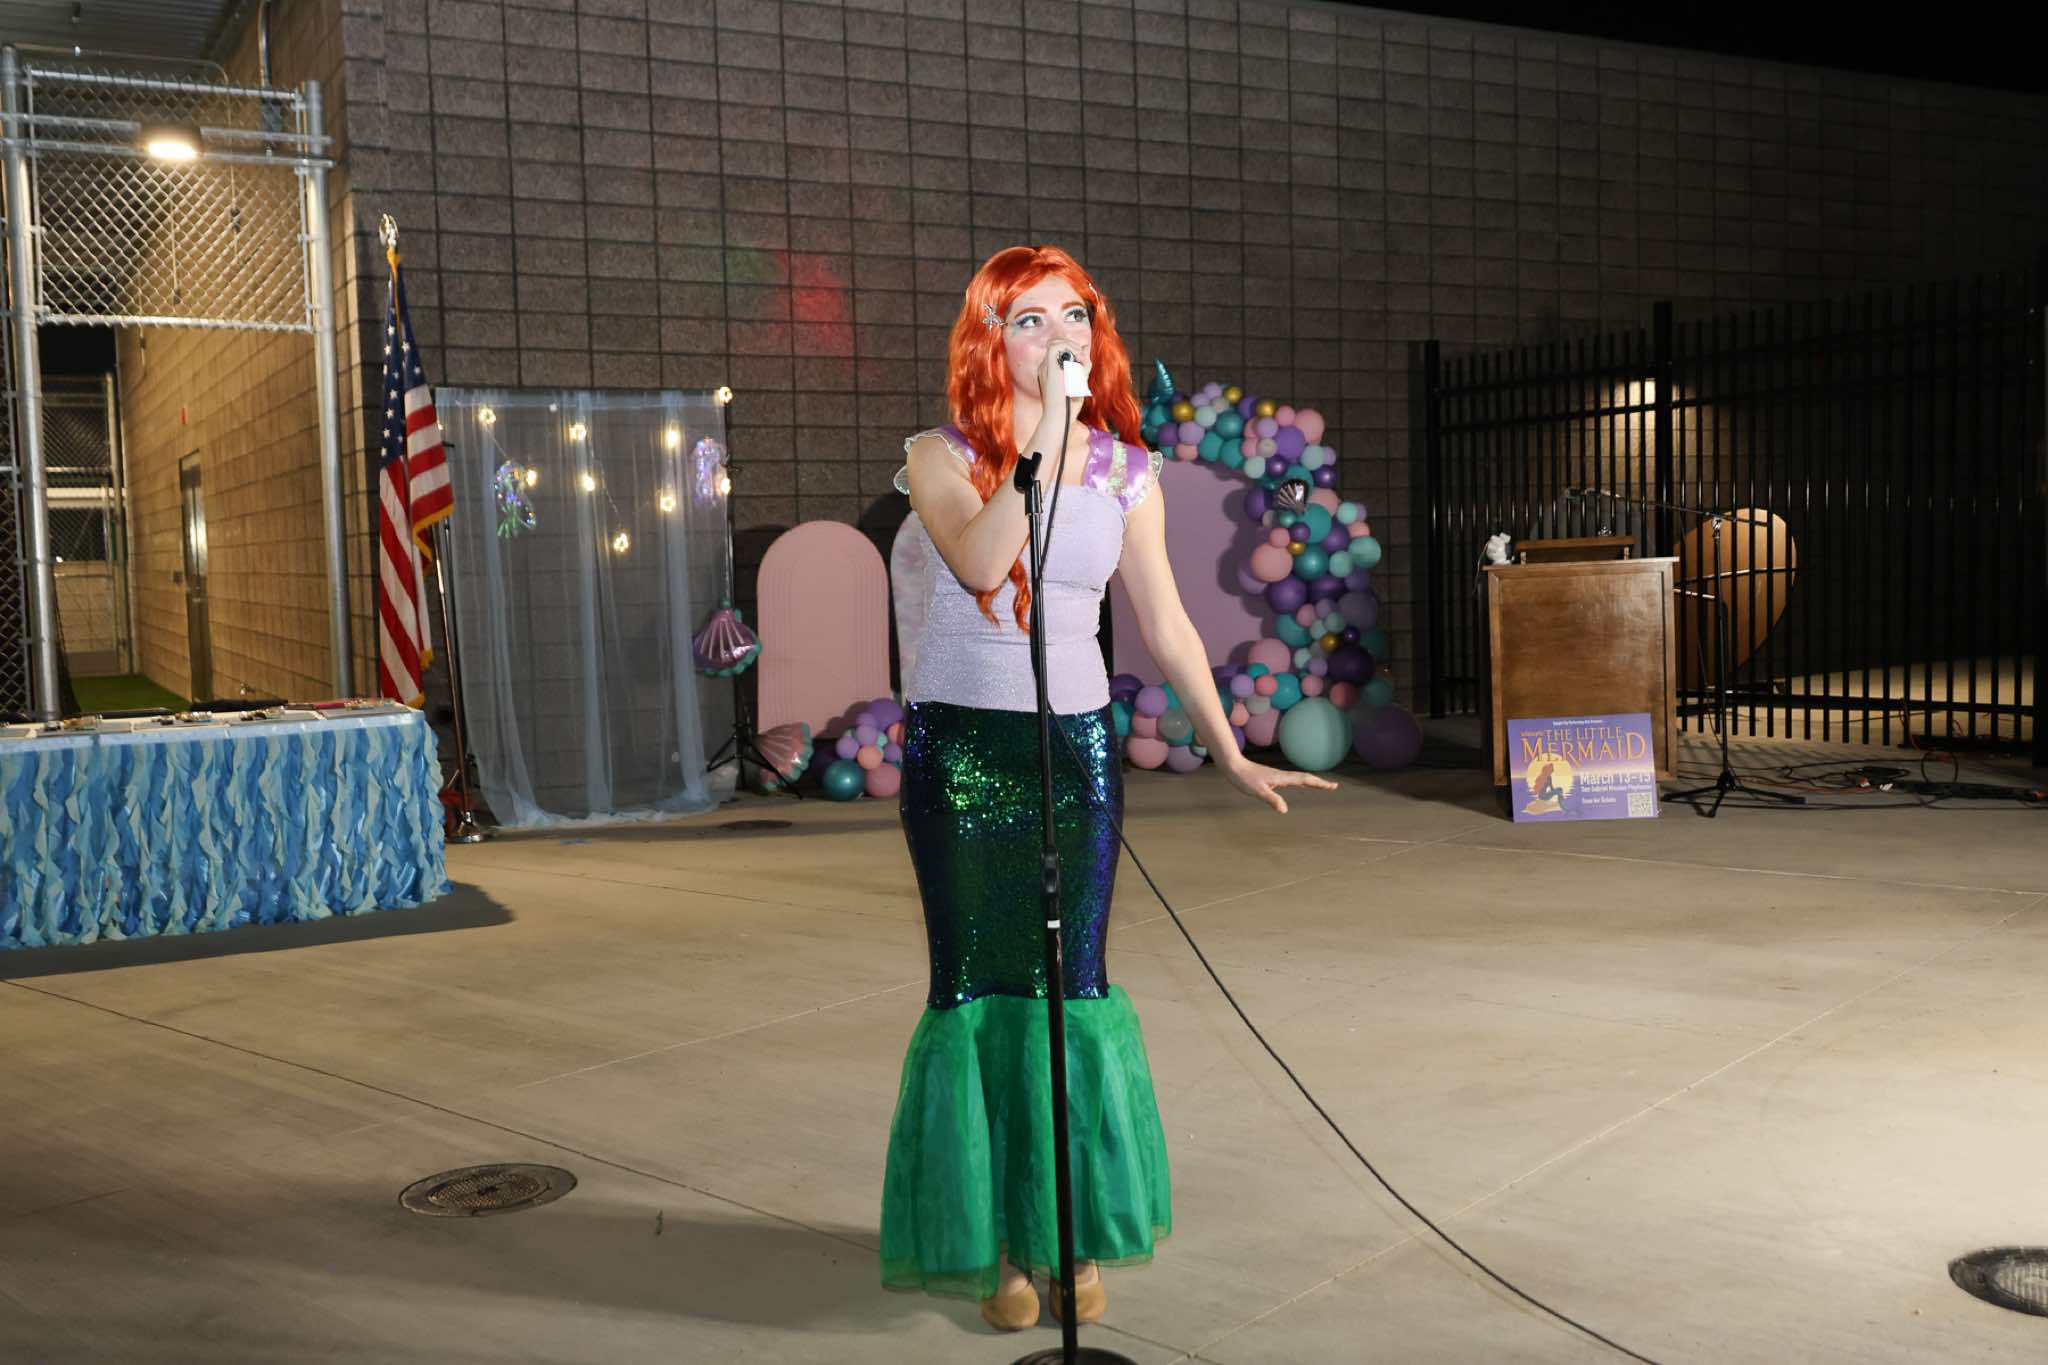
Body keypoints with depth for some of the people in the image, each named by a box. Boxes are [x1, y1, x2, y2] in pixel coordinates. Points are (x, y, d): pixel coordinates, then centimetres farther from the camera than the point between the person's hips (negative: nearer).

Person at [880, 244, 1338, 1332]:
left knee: (1072, 984, 3)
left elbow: (1166, 626, 10)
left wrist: (1230, 756, 10)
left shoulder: (1125, 472, 5)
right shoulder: (941, 458, -3)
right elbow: (979, 564, -25)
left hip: (1075, 745, 2)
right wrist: (1048, 440, -26)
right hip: (958, 746, -2)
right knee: (978, 986, 2)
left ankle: (1077, 1234, 19)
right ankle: (998, 1242, 15)